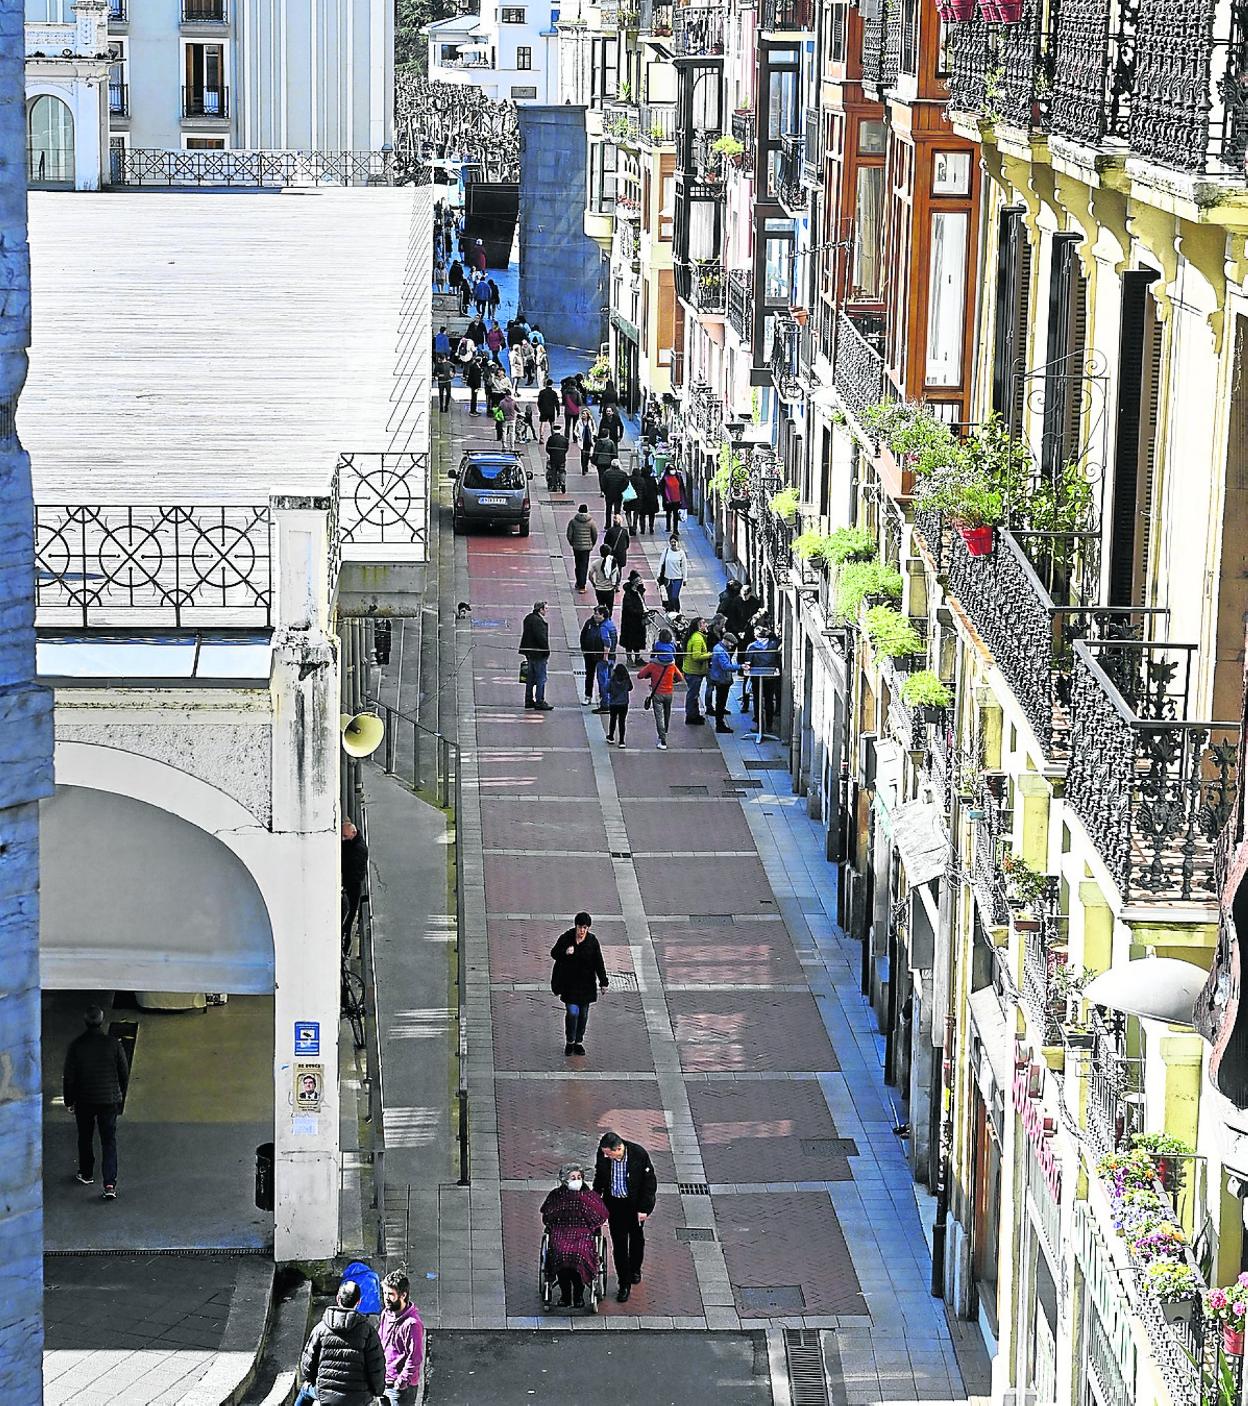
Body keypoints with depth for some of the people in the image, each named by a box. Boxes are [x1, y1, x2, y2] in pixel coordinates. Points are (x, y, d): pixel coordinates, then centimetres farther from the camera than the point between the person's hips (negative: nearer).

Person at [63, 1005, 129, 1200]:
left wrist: (69, 1101, 8)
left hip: (84, 1100, 0)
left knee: (85, 1138, 21)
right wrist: (122, 1094, 17)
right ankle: (110, 1183, -9)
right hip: (109, 1099, 0)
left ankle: (86, 1174, 36)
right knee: (109, 1141, 2)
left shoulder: (76, 1045, -11)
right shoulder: (113, 1043, -9)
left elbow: (69, 1076, -5)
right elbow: (124, 1072, 0)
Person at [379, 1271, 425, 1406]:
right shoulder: (386, 1314, 7)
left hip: (402, 1386, -9)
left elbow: (415, 1358, -20)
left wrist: (401, 1382, -17)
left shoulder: (412, 1324, -19)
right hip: (384, 1383, 9)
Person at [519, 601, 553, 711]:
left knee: (531, 678, 16)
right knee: (541, 678, -5)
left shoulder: (528, 618, 12)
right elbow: (541, 638, -21)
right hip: (538, 653, -10)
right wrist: (547, 652, -14)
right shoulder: (537, 621, -19)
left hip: (530, 652, 10)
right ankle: (539, 702, -5)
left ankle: (529, 700, 22)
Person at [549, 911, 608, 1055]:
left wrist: (603, 982, -2)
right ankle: (569, 1041, 11)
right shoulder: (565, 938, -8)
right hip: (569, 983, -2)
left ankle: (579, 1042, 25)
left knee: (583, 1014, 9)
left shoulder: (592, 941, -4)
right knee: (572, 1012, -9)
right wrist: (565, 953, -23)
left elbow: (599, 963, 0)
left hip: (586, 983, 2)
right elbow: (554, 954, -2)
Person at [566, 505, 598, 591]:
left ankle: (579, 583, 28)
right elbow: (595, 534, 0)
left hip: (576, 547, 1)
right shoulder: (590, 521, -7)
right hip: (586, 547, -1)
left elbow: (569, 535, -4)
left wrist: (572, 543, 13)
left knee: (578, 565, 17)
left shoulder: (573, 521, -7)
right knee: (584, 566, 2)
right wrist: (592, 544, 16)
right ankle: (582, 586, -2)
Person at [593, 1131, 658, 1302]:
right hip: (614, 1204, 2)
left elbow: (650, 1182, -15)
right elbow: (599, 1178, 3)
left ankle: (635, 1269, 46)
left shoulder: (639, 1154, -26)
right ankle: (624, 1285, 11)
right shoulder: (603, 1154, -17)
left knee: (636, 1238, 20)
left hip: (635, 1204, -2)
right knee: (619, 1243, 2)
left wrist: (644, 1208, -15)